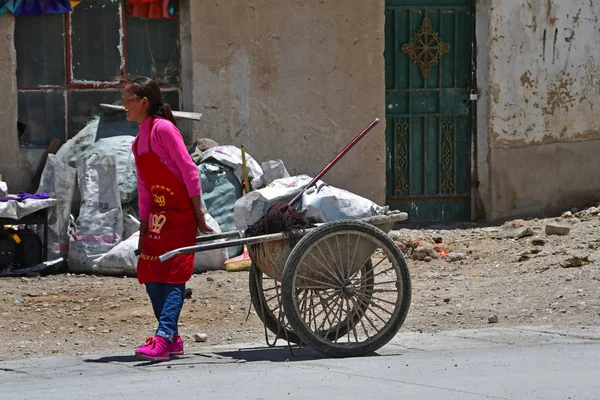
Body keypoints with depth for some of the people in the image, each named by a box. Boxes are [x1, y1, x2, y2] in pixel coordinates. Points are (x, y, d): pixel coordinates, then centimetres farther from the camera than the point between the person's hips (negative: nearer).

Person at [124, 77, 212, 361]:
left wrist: (199, 215, -14)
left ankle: (163, 339, -20)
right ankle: (172, 339, 14)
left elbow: (189, 171, -14)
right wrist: (143, 225, 16)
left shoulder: (163, 129, -12)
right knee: (150, 275, 6)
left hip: (180, 213, -9)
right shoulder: (138, 141, 14)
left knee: (174, 276, -12)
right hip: (158, 215, 9)